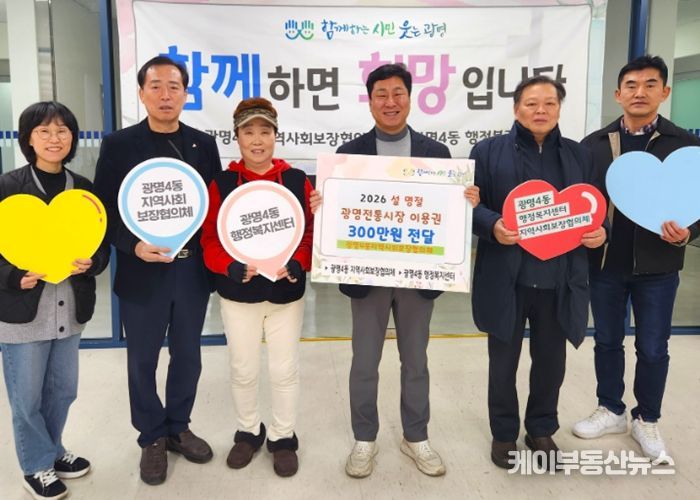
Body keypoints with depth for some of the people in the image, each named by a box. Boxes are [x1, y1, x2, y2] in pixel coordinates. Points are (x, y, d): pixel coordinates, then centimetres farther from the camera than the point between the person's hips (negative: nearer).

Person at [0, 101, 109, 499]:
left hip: (70, 309, 4)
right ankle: (37, 465, 29)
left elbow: (103, 242, 8)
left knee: (64, 390, 17)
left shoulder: (84, 189, 5)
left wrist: (91, 262, -12)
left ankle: (52, 451, 40)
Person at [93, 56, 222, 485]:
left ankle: (178, 427, 35)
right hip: (143, 272, -2)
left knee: (187, 355, 14)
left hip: (193, 269, 2)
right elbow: (104, 210, -4)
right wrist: (133, 246, -19)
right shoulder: (118, 145, -3)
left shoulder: (204, 144, 4)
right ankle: (152, 438, 30)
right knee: (143, 360, 11)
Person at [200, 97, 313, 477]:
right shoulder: (221, 184, -4)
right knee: (243, 370, 14)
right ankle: (248, 432, 37)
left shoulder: (298, 181, -4)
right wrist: (233, 268, -21)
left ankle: (283, 438, 31)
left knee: (285, 369, 10)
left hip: (286, 293, 0)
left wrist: (296, 265, -21)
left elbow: (312, 233, -4)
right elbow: (210, 240, -4)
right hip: (238, 294, 1)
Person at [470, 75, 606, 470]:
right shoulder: (489, 151, 0)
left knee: (552, 361, 15)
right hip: (507, 280, -2)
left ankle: (542, 430, 37)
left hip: (559, 281, 3)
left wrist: (600, 232, -6)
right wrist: (493, 227, -21)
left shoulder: (580, 155, 10)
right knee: (504, 361, 11)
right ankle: (504, 433, 31)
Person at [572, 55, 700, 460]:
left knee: (653, 348, 9)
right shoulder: (593, 144, 3)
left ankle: (647, 420, 30)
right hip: (604, 260, 2)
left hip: (657, 264, -1)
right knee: (607, 341, 14)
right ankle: (611, 411, 33)